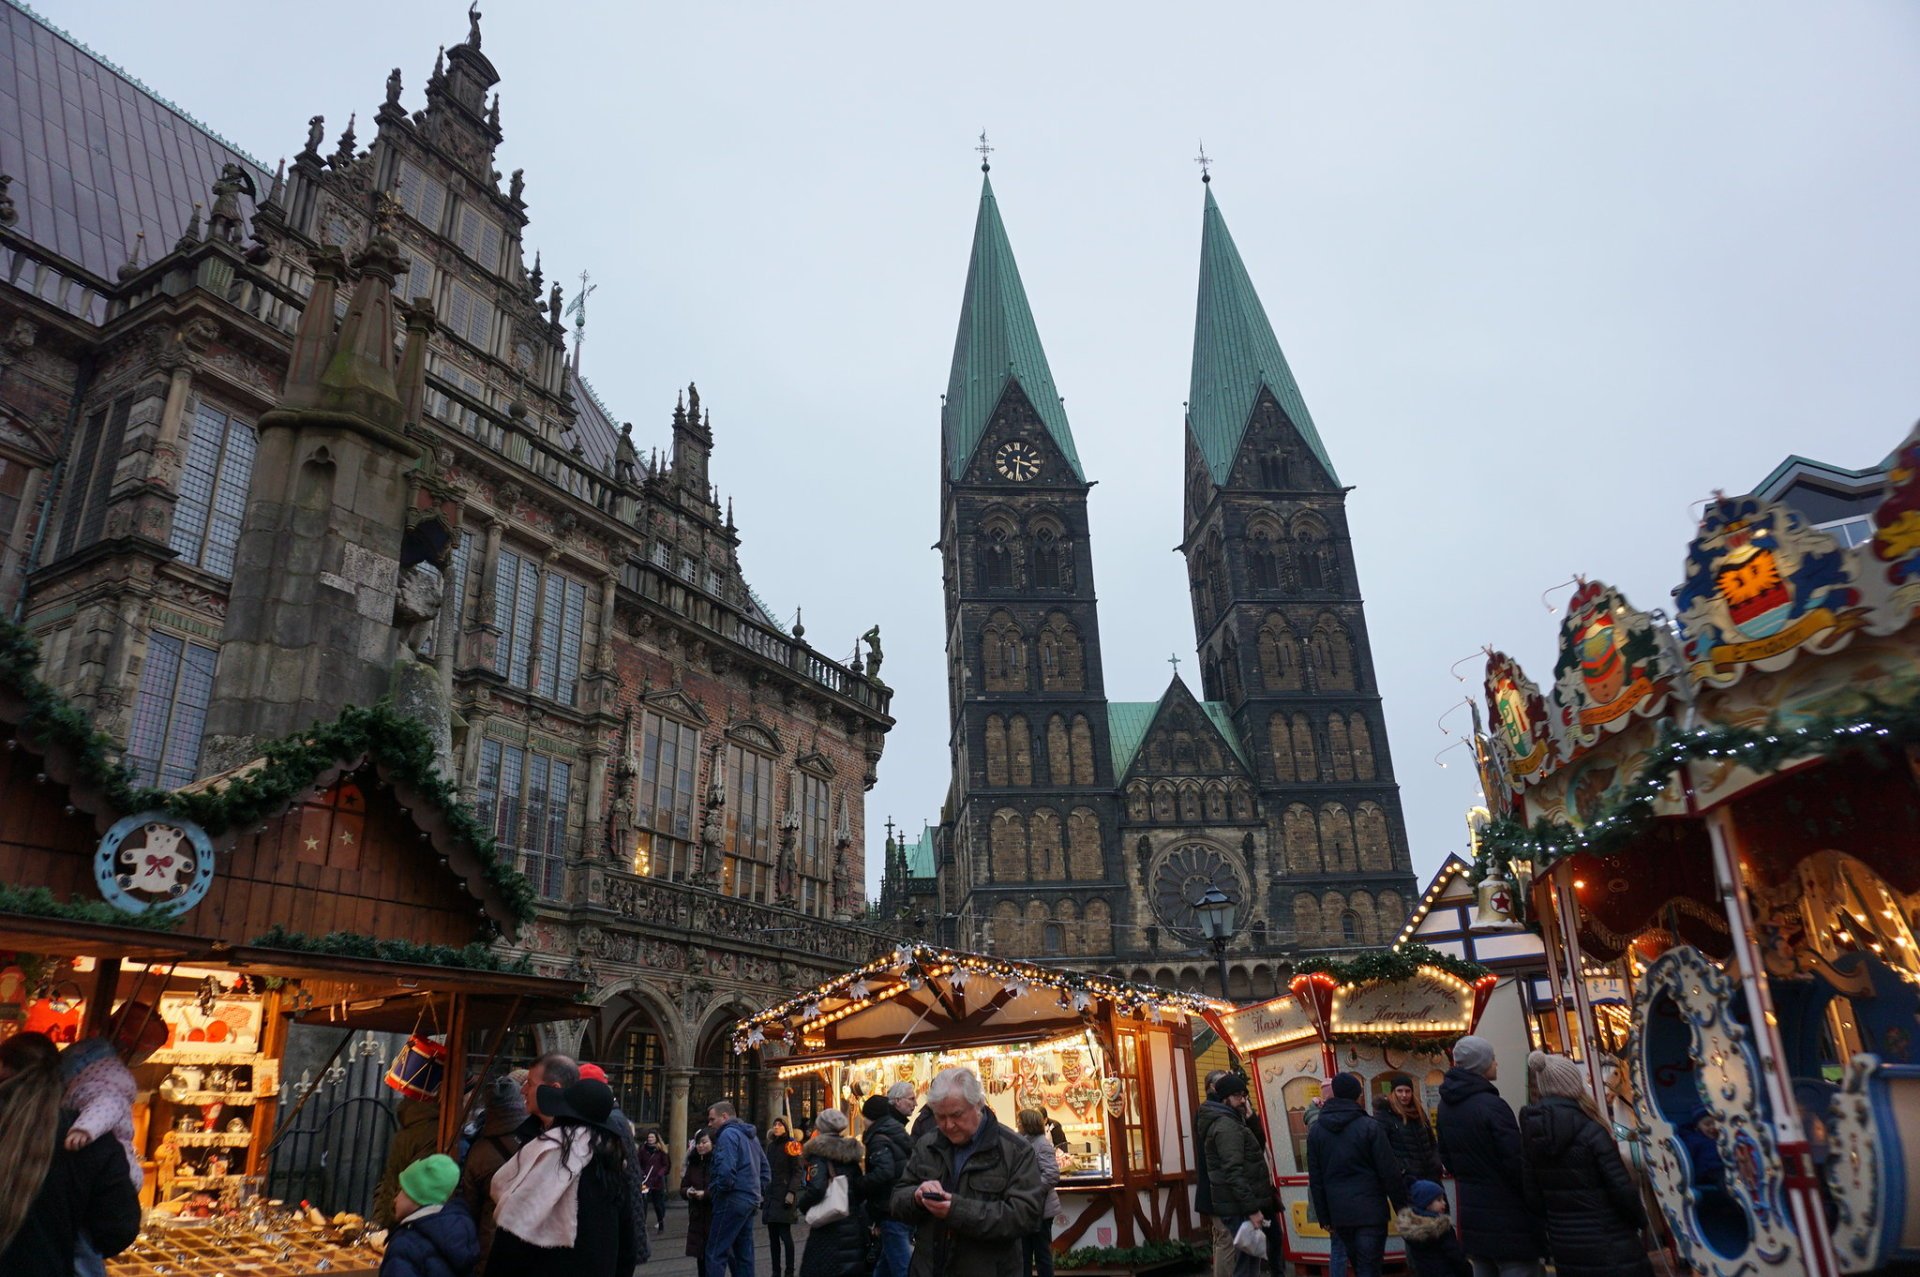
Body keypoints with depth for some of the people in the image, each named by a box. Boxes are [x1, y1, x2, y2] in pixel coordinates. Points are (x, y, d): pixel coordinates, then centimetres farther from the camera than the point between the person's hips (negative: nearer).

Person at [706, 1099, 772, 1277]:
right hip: (750, 1200, 9)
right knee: (744, 1253, 13)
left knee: (716, 1254, -6)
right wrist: (758, 1191, 16)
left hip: (733, 1200, -9)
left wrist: (715, 1190, -9)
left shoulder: (728, 1134, -9)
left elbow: (726, 1169, -23)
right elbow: (765, 1169, 21)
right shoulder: (751, 1134, 19)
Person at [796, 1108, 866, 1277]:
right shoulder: (850, 1152, 12)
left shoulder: (819, 1152, -8)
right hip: (855, 1225, 7)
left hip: (829, 1226, -7)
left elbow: (816, 1188, -21)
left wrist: (803, 1205, -5)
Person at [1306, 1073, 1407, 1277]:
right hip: (1370, 1210, -4)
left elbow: (1315, 1179, 6)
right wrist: (1402, 1207, 4)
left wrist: (1324, 1217, 13)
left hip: (1339, 1213, 4)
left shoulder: (1315, 1130, 4)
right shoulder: (1370, 1126, -9)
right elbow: (1389, 1172, -8)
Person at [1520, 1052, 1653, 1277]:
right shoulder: (1591, 1132, -17)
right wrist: (1640, 1220, 4)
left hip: (1563, 1246, 5)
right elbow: (1622, 1189, -15)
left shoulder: (1532, 1134, -1)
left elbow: (1533, 1197, 1)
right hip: (1608, 1246, -5)